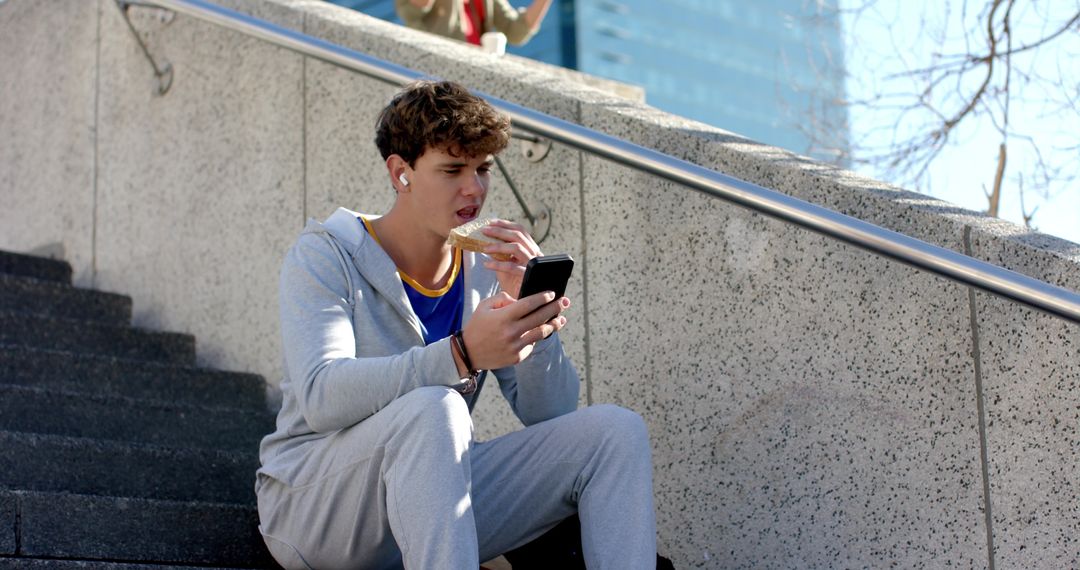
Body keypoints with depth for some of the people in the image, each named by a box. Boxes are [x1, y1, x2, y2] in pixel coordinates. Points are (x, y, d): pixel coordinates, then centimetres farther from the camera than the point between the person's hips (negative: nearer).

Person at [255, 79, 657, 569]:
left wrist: (530, 306, -18)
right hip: (310, 508, -5)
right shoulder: (325, 256, -9)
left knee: (616, 431, -9)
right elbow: (322, 397, -27)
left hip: (436, 502, 5)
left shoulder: (485, 270, 5)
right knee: (433, 407, -35)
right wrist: (463, 355, -40)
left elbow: (548, 415, -1)